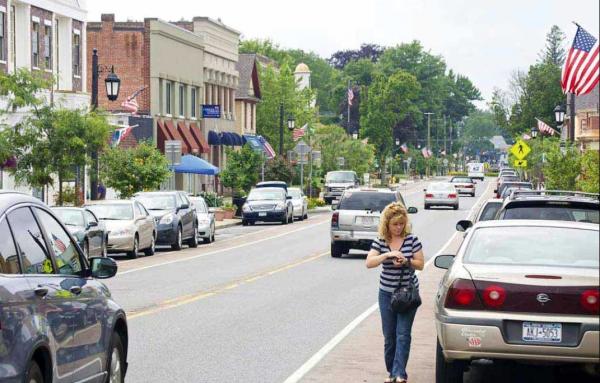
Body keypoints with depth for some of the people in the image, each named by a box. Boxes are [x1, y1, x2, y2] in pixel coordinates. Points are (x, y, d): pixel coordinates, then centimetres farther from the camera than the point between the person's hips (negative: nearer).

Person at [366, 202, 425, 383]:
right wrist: (387, 255, -26)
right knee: (389, 335, 8)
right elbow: (369, 263, -13)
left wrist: (406, 261, -21)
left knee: (403, 334, -8)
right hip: (387, 293, 2)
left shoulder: (412, 240, -5)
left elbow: (420, 264, -2)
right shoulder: (380, 242, -2)